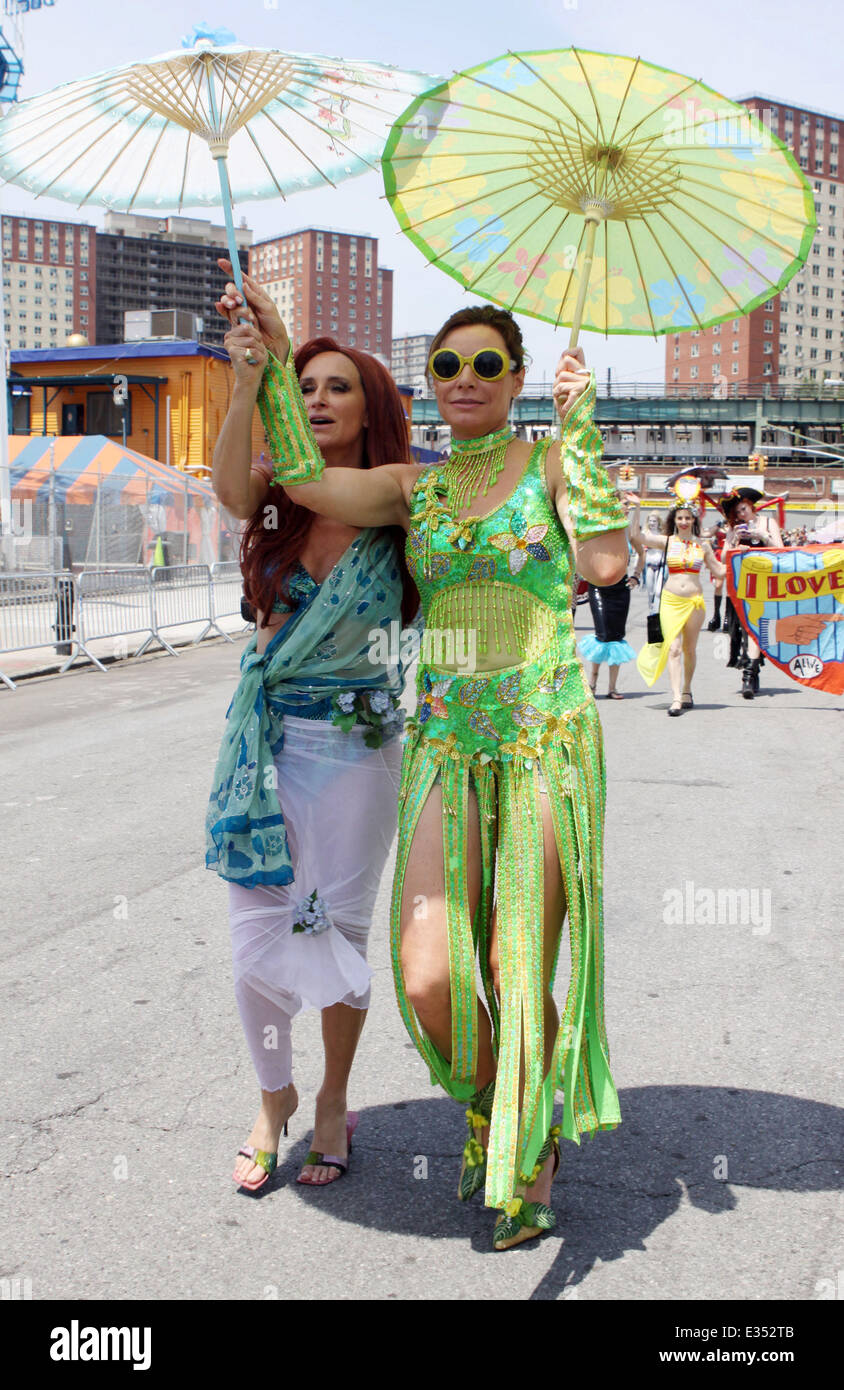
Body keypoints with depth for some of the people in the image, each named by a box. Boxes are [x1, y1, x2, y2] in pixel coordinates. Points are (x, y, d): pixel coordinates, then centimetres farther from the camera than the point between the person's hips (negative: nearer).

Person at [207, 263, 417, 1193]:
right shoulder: (277, 489, -3)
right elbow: (230, 487, -24)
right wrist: (249, 377, -40)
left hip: (355, 741, -2)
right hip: (266, 735, 2)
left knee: (338, 933, 8)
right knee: (256, 939, 6)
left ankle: (333, 1104, 31)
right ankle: (273, 1097, 32)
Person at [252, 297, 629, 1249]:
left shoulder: (552, 464, 3)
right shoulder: (413, 488, 12)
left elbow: (607, 563, -15)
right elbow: (306, 481, -4)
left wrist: (579, 426, -11)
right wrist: (269, 359, -11)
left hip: (546, 742, -3)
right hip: (447, 747, 3)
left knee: (522, 976, 1)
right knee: (429, 977, -6)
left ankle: (531, 1159, 29)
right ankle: (487, 1100, 28)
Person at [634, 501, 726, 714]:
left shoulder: (702, 545, 8)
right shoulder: (667, 542, 4)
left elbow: (719, 571, 14)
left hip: (694, 601, 1)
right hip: (671, 600, -1)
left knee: (689, 649, 11)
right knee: (673, 648, -12)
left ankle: (687, 691, 30)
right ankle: (676, 698, -17)